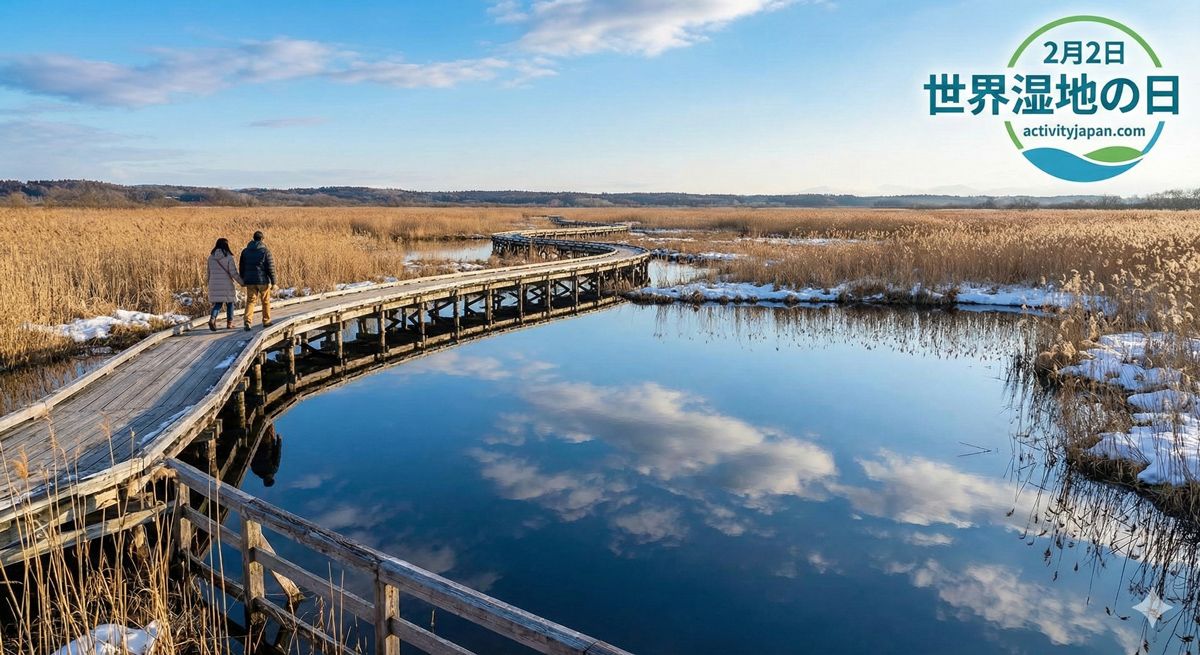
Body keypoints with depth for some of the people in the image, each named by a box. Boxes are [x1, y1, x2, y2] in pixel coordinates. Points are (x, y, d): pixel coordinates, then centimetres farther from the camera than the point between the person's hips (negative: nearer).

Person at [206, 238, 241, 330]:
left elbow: (209, 272, 10)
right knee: (229, 303, 12)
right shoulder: (228, 257, -11)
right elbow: (233, 273, -13)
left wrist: (210, 285, 19)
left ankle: (212, 319, -15)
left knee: (217, 304, 9)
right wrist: (242, 282, -3)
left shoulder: (211, 257, 4)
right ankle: (229, 323, 16)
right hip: (227, 285, -4)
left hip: (215, 284, 4)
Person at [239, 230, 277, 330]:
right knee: (266, 301, 12)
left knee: (250, 301, 4)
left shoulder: (245, 251, 5)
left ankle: (247, 321, -13)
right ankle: (266, 321, 22)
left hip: (250, 281, 3)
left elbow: (242, 268, 11)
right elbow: (271, 268, -10)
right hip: (263, 281, -3)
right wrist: (273, 282, -5)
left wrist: (243, 280, 20)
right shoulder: (265, 251, -8)